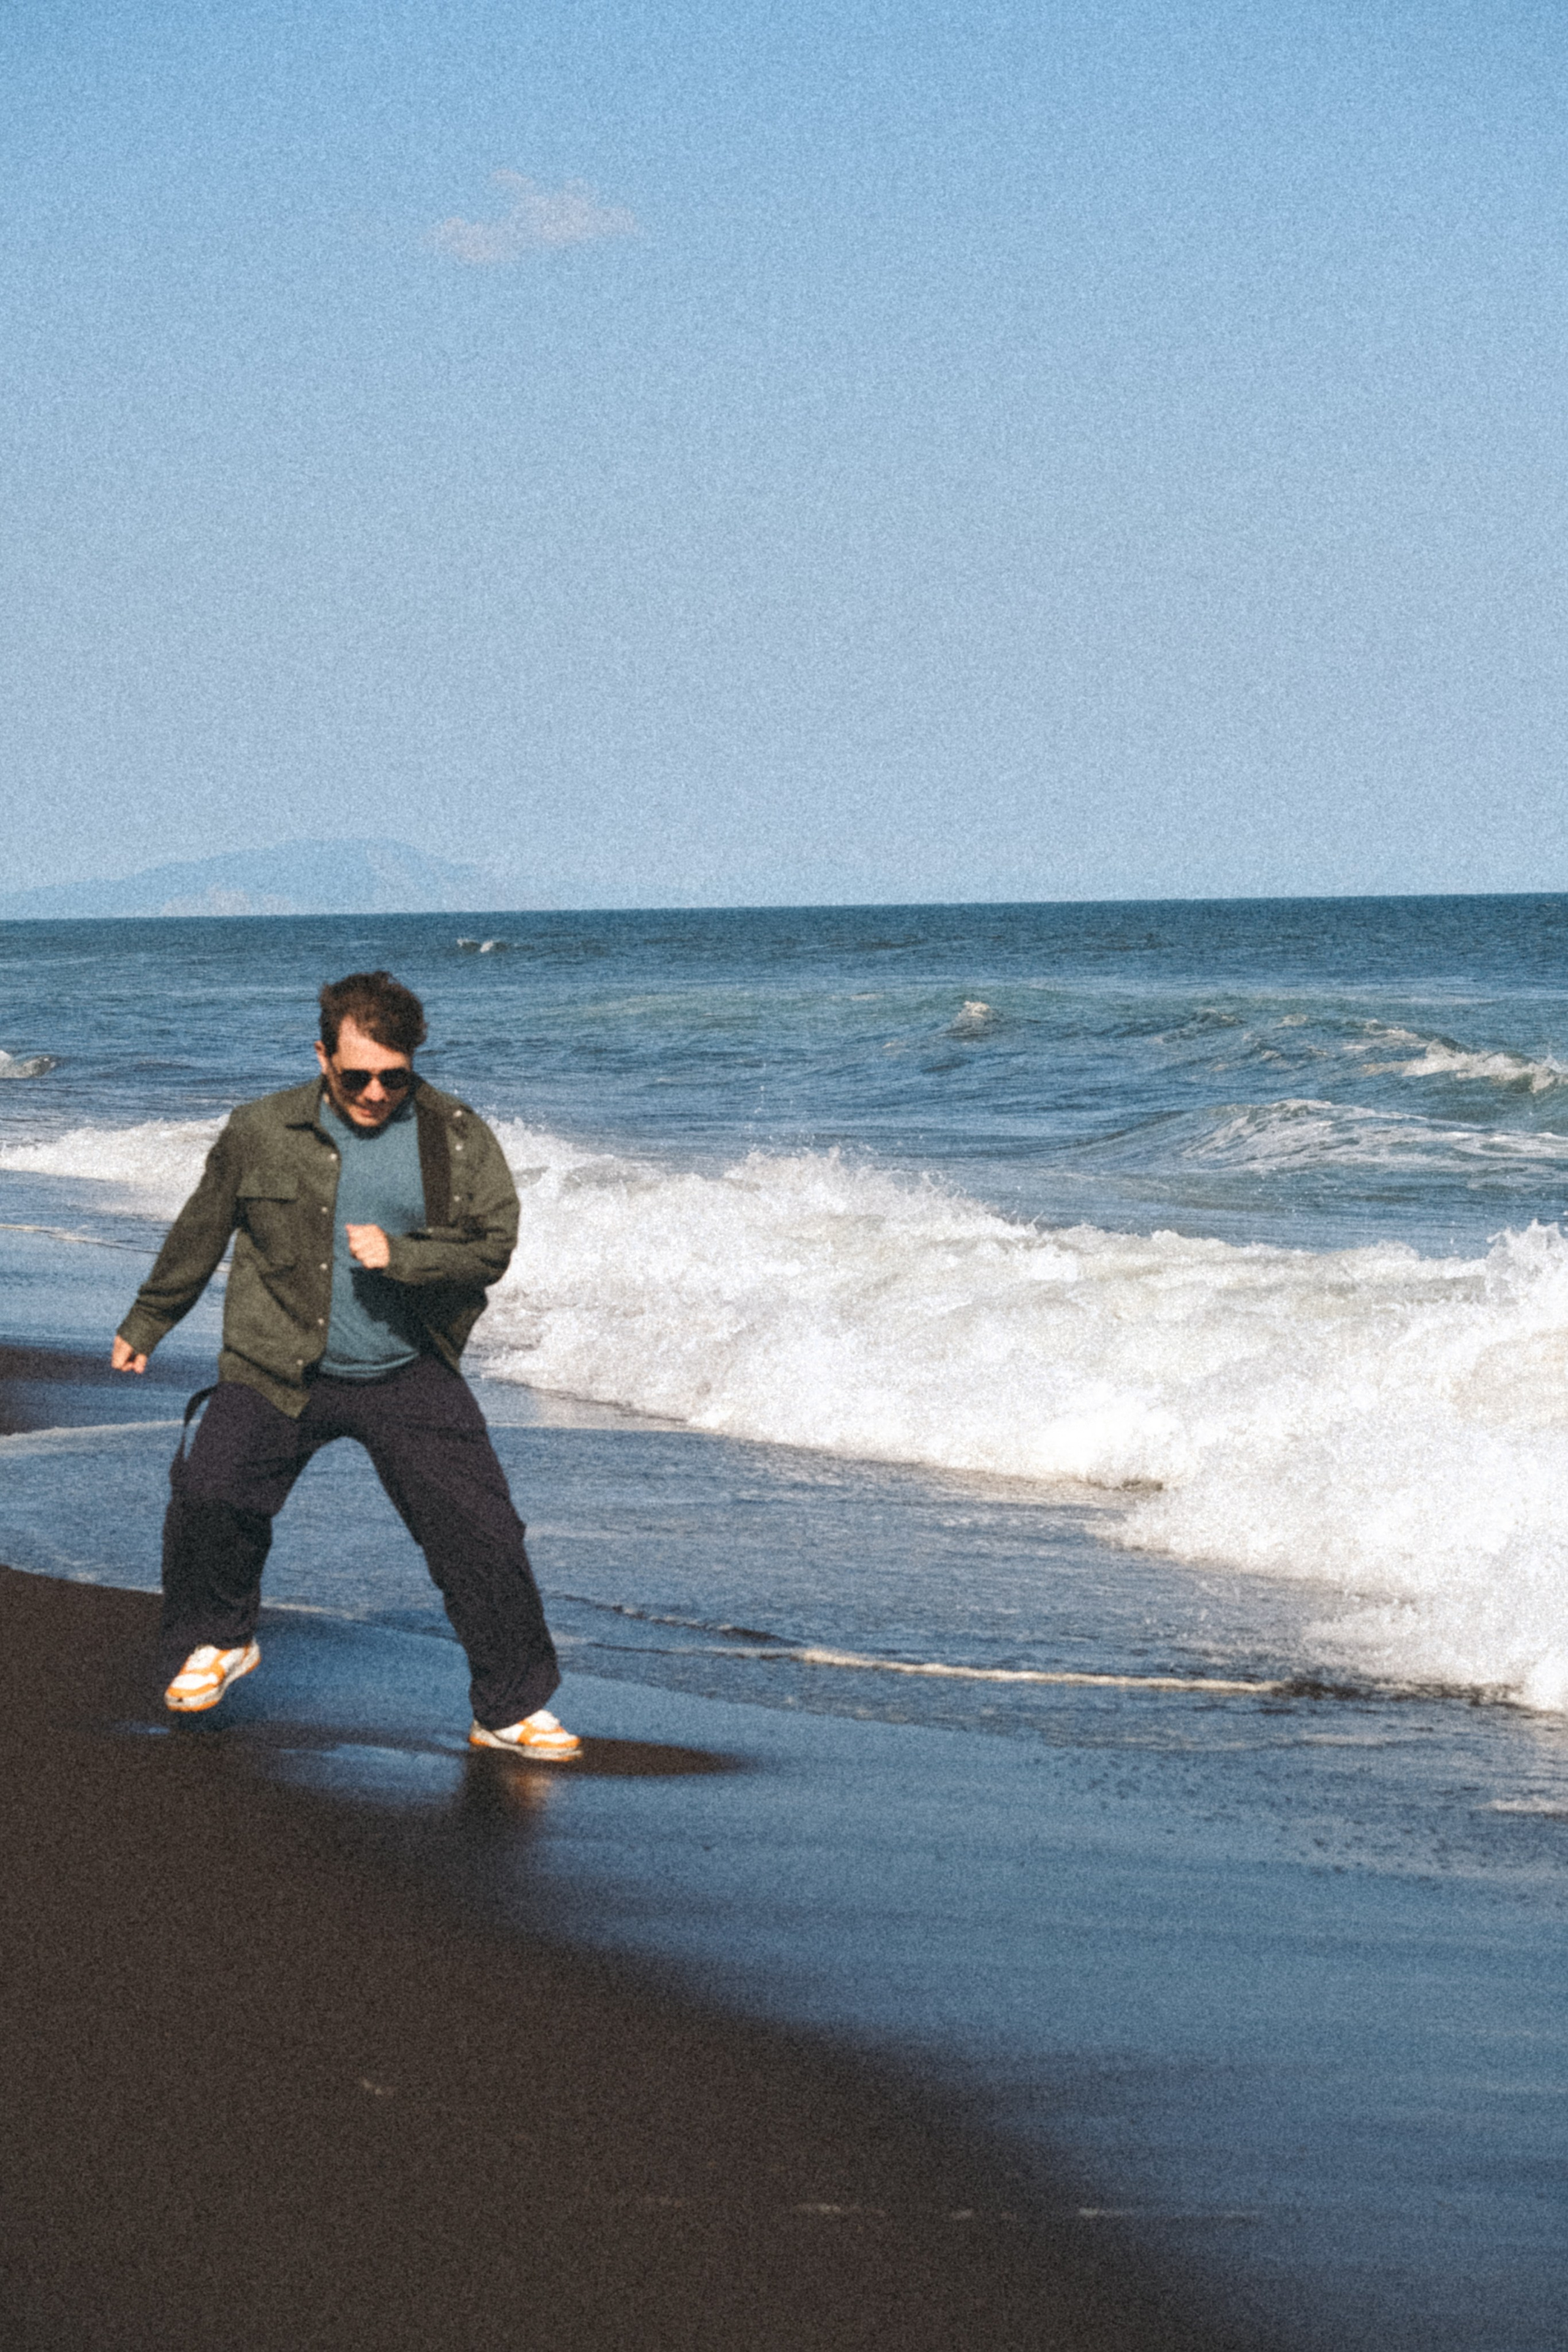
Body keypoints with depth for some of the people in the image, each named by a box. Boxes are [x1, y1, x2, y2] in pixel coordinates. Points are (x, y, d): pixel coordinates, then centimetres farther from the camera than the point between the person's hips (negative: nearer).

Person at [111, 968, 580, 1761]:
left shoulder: (458, 1137, -3)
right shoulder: (261, 1132, -2)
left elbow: (493, 1244, -5)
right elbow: (200, 1232, 11)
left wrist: (400, 1255, -22)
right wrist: (146, 1324, 22)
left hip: (411, 1377, 0)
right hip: (279, 1371, 0)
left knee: (481, 1531, -6)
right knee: (209, 1498, -18)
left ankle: (514, 1708, 10)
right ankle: (215, 1639, 12)